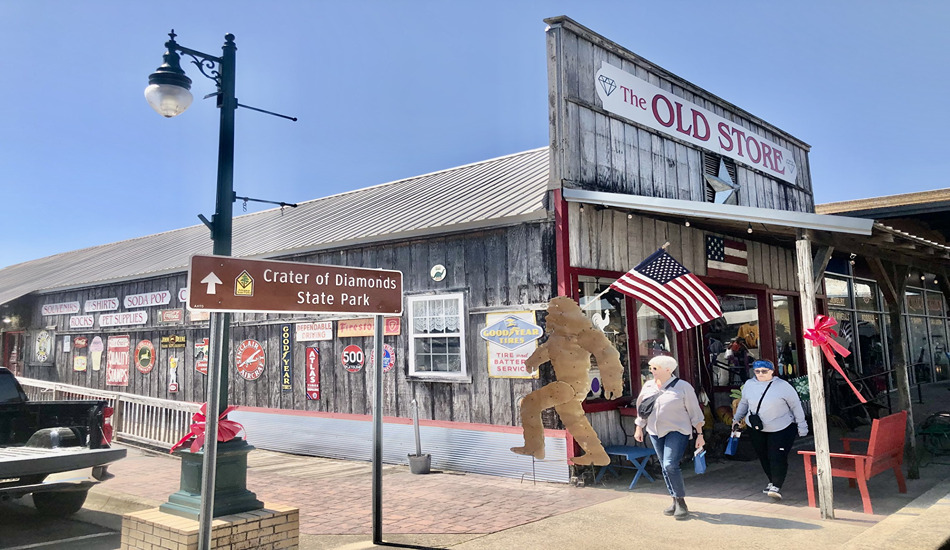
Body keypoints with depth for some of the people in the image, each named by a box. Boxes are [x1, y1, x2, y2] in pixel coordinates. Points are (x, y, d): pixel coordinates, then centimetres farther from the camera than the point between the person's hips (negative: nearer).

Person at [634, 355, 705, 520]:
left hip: (677, 431, -6)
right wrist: (639, 428, 16)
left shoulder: (683, 387, -7)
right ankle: (675, 501, 20)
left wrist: (700, 434, -6)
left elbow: (695, 412, -4)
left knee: (670, 465, -17)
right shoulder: (648, 386, 6)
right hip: (655, 432, 6)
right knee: (664, 467, 8)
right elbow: (641, 409, 17)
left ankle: (681, 502, -3)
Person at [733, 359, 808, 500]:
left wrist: (801, 425, -2)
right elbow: (743, 403, 16)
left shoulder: (783, 386, -10)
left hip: (781, 429, -4)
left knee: (778, 458, -11)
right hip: (757, 430, 4)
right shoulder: (749, 385, 0)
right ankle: (772, 481, 29)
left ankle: (776, 487, -6)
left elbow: (796, 406, -3)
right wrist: (737, 419, 20)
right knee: (763, 457, 11)